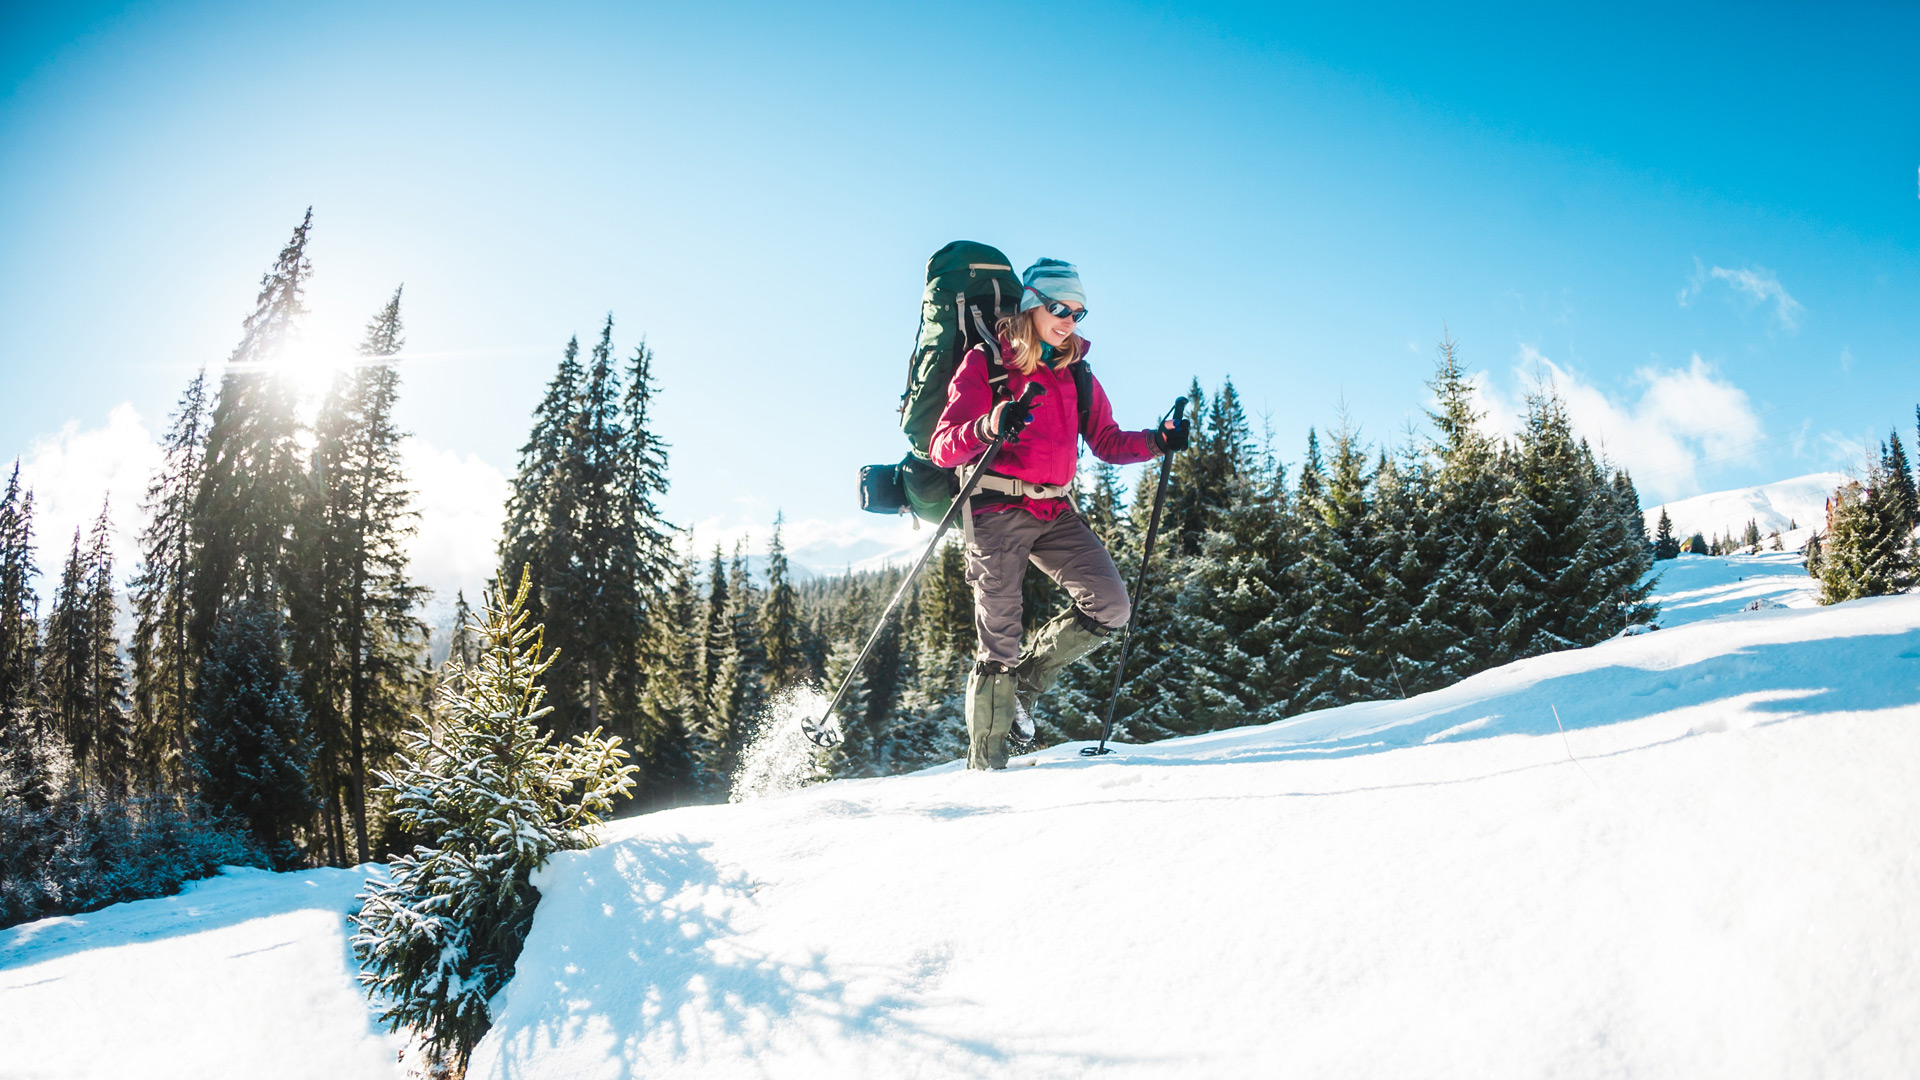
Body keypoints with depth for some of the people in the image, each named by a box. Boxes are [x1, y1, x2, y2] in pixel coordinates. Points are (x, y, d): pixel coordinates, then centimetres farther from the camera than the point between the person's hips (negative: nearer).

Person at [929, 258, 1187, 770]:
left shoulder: (1077, 375, 15)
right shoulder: (983, 364, -2)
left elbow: (1107, 442, 16)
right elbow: (944, 448, -11)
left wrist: (1156, 441, -2)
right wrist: (989, 427, -31)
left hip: (1055, 511, 5)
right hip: (997, 509, -5)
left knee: (1111, 607, -8)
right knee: (1000, 641, -4)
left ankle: (1023, 686, 13)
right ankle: (985, 765, 10)